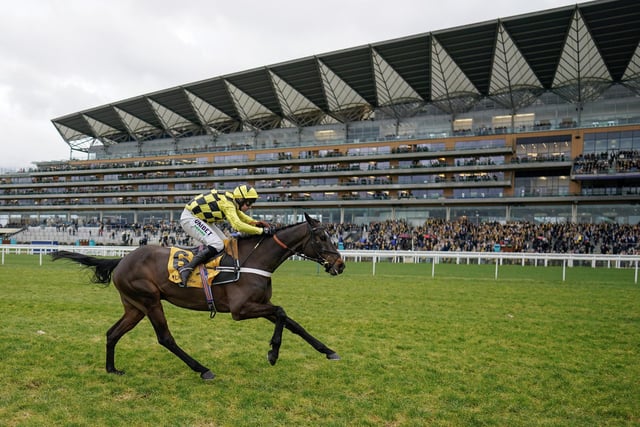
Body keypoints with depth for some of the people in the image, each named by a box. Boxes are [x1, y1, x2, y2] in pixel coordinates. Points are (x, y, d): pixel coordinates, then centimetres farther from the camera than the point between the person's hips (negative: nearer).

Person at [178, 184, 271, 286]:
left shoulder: (232, 201, 3)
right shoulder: (228, 204, -26)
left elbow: (241, 216, 18)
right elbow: (237, 225, -38)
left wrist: (256, 223, 0)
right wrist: (260, 230, -33)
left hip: (201, 219, 10)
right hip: (189, 218, -10)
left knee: (224, 243, 6)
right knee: (217, 245, -23)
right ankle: (186, 269, -23)